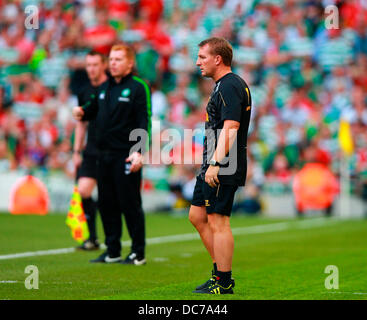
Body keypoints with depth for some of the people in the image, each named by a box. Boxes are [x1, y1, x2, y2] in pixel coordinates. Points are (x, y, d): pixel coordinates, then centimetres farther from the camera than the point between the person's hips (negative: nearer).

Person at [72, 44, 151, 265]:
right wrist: (82, 112, 2)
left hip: (126, 156, -7)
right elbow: (94, 108, 27)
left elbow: (144, 122, -13)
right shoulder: (105, 87, 15)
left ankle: (138, 253, 4)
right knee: (107, 204, 10)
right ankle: (112, 251, 18)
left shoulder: (138, 87, -7)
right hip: (104, 155, 7)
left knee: (130, 204, -4)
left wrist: (139, 152, -22)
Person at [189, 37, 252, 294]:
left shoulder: (230, 86, -14)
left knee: (217, 222, -7)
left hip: (224, 169, -11)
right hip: (214, 166, 11)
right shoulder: (223, 85, 19)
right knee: (197, 216, 14)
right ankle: (221, 272, 20)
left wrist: (216, 163, -27)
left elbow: (230, 128, -23)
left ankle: (224, 283, -2)